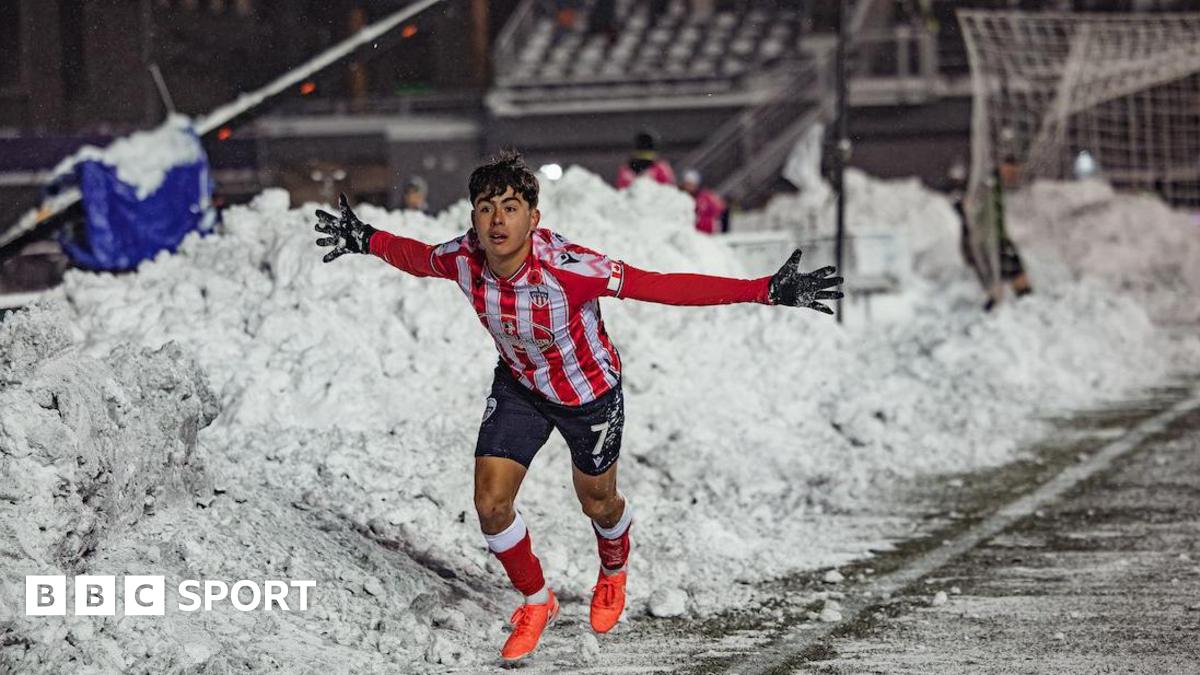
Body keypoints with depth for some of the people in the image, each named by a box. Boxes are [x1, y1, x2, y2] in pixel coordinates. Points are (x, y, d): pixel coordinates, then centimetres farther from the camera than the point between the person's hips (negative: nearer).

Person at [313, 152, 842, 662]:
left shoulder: (567, 268, -40)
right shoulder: (463, 259, -26)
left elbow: (663, 286, -39)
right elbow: (418, 257, 1)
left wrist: (766, 290, -43)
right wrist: (367, 242, 8)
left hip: (589, 392, -3)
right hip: (518, 384, 3)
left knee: (597, 503, 18)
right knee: (490, 503, -4)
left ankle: (613, 573, 56)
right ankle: (536, 603, 26)